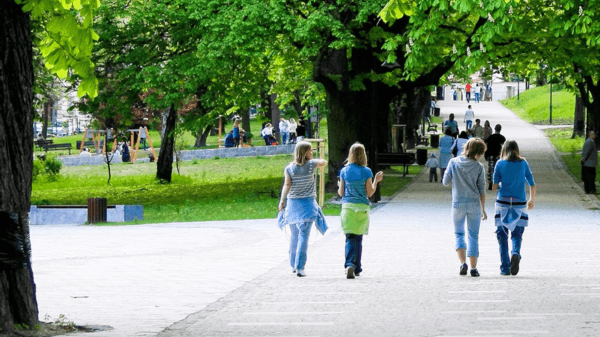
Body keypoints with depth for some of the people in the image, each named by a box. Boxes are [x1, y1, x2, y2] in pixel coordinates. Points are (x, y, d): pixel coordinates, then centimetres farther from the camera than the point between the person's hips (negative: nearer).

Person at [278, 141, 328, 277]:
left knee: (294, 235, 17)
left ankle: (293, 265, 28)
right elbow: (324, 162, 12)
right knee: (304, 235, -6)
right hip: (307, 203, -3)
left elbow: (287, 185, -16)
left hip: (292, 204, 3)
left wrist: (282, 200, -18)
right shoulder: (311, 165, -6)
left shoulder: (289, 168, -4)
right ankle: (299, 267, -17)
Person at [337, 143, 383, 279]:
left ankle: (349, 264, -26)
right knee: (358, 238, 13)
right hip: (362, 207, 0)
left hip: (347, 206, 0)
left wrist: (339, 186, 26)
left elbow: (341, 193, 5)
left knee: (350, 238, -4)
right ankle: (357, 268, 20)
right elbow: (369, 193, -2)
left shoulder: (344, 171, 0)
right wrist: (376, 181, 11)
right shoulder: (366, 172, -4)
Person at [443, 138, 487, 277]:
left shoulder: (454, 162, -4)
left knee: (459, 234, 13)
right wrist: (483, 210, 7)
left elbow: (446, 182, 0)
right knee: (473, 236, 9)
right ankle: (473, 268, 8)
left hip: (458, 204, 1)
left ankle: (463, 263, -6)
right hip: (474, 204, 0)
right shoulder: (479, 167, -5)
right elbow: (482, 190, -2)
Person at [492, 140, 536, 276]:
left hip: (503, 201, -1)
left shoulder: (500, 163, 1)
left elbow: (495, 186, -3)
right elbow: (532, 184, 10)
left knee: (502, 234, 7)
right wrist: (532, 200, 26)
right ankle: (516, 253, -22)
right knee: (517, 233, 9)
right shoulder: (523, 163, 6)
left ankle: (505, 267, 2)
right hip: (519, 202, 1)